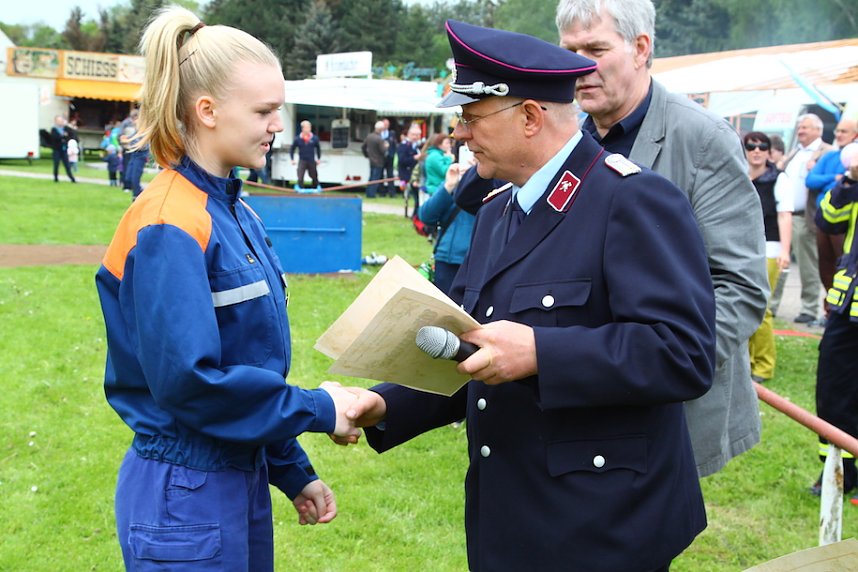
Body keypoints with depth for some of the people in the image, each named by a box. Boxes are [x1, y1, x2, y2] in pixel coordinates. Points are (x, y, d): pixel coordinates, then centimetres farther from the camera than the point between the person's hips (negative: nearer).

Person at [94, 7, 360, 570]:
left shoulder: (233, 210, 7)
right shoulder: (169, 227, -20)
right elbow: (188, 379, -26)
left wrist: (292, 471, 13)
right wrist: (318, 409, -16)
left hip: (244, 476, 8)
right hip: (186, 497, -8)